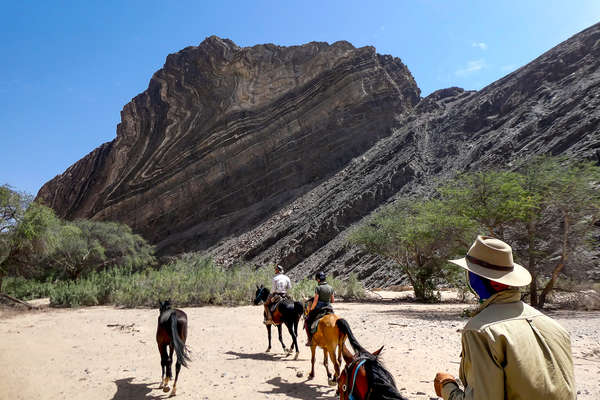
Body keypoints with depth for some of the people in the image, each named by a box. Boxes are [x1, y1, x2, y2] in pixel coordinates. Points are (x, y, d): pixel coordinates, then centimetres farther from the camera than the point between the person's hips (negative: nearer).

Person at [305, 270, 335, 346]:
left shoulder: (318, 288, -14)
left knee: (307, 322, 12)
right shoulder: (331, 288, 3)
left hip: (319, 308, -5)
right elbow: (332, 300, 9)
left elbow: (315, 301, -16)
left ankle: (310, 340, 7)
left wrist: (311, 309, -4)